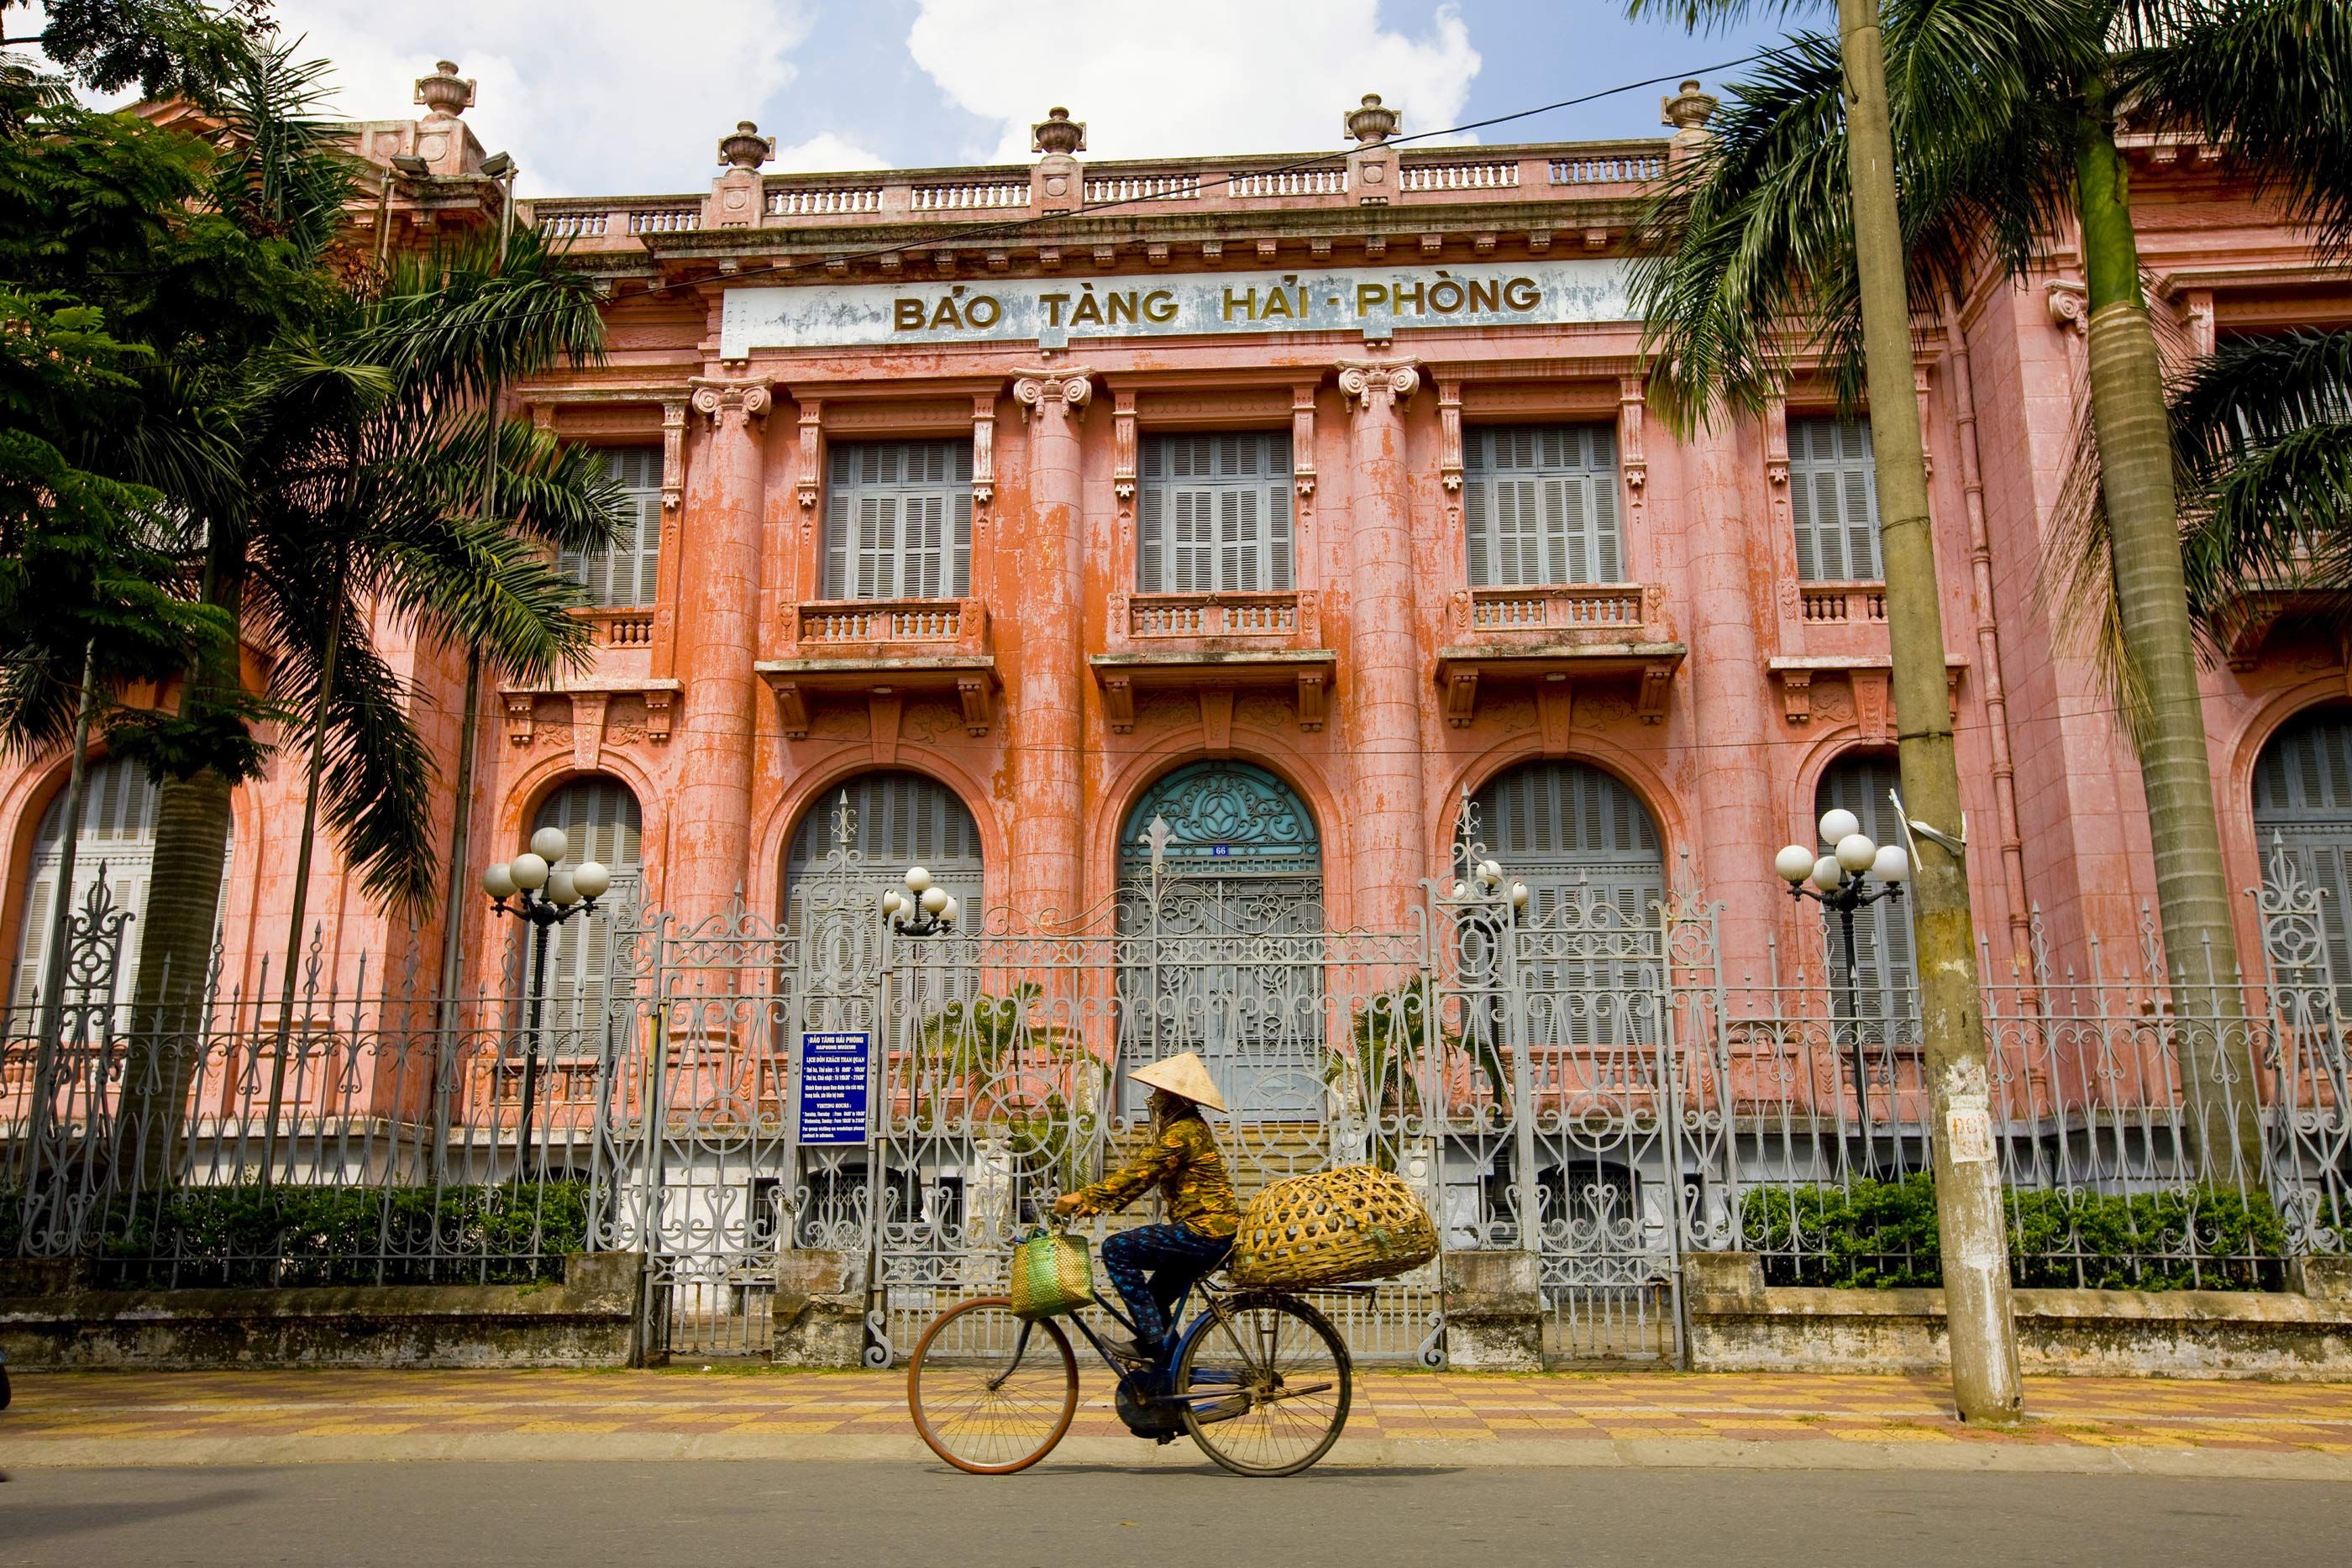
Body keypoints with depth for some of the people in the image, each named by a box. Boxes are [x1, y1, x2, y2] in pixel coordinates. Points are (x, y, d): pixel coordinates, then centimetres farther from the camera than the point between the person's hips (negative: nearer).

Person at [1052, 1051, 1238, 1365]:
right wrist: (1094, 1205, 6)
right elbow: (1142, 1175, 15)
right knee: (1155, 1300, 19)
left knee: (1117, 1249, -13)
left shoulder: (1184, 1132, -14)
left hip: (1203, 1233, -11)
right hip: (1211, 1234, 11)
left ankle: (1152, 1343, -13)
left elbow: (1138, 1173, -22)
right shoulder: (1186, 1128, 18)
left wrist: (1083, 1196, -23)